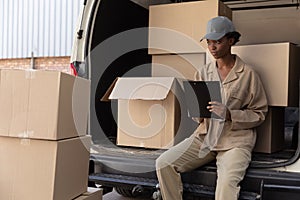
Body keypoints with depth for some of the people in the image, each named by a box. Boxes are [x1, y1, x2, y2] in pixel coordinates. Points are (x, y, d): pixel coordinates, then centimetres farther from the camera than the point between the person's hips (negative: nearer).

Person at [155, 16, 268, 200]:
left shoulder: (248, 74, -3)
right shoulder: (204, 72, 10)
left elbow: (259, 113, -2)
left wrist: (229, 114, -17)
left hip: (236, 139, -4)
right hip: (205, 136, 5)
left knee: (227, 183, -31)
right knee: (164, 164, -13)